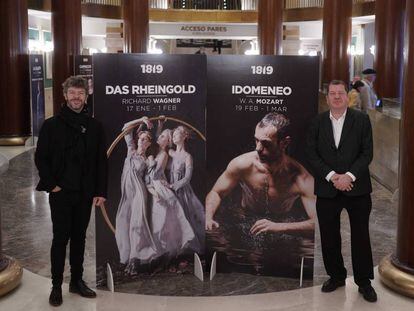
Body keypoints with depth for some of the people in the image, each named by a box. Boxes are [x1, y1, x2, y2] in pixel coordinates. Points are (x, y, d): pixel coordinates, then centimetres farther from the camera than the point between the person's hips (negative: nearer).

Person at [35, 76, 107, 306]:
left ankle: (77, 281, 24)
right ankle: (57, 285, 12)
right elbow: (41, 158, -1)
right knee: (61, 238, 2)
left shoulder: (94, 127, 4)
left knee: (79, 237, 12)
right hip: (61, 193, -2)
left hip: (85, 193, 3)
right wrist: (51, 184, -9)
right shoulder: (52, 125, -1)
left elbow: (101, 162, 4)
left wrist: (101, 191, -1)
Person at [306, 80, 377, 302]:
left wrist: (349, 176, -16)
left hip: (357, 188, -1)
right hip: (327, 190, 2)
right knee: (329, 237, 10)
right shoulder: (317, 122, 4)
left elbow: (367, 153, -5)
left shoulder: (361, 120, 0)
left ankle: (364, 281, 20)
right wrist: (332, 176, -13)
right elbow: (312, 154, -2)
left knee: (361, 236, 6)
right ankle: (336, 276, 27)